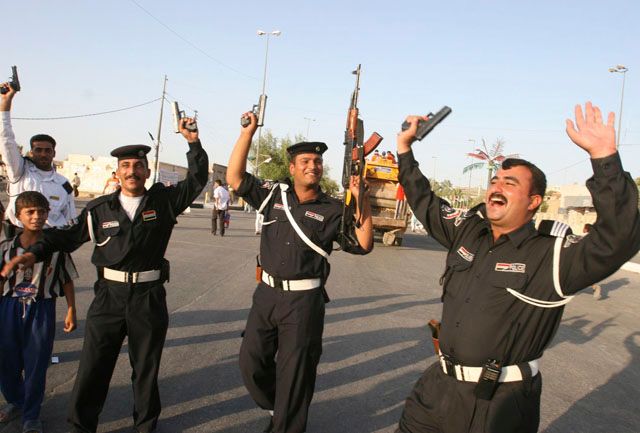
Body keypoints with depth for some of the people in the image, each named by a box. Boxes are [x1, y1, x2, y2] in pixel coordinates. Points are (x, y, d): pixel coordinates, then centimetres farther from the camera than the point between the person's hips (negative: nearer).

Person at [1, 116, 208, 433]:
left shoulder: (163, 200, 1)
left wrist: (193, 141, -10)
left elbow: (197, 180, -3)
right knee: (92, 367, 6)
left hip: (149, 297, 0)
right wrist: (34, 252, 0)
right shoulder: (99, 209, 1)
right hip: (109, 296, 0)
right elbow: (69, 235, 9)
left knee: (146, 367, 14)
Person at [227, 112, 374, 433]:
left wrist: (361, 200, -22)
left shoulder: (333, 210, -5)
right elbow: (235, 178, -2)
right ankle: (276, 407, 42)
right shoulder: (274, 195, 3)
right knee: (251, 360, 15)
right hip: (266, 293, 4)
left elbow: (363, 245, -12)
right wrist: (248, 132, -7)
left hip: (304, 300, -4)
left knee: (294, 370, 6)